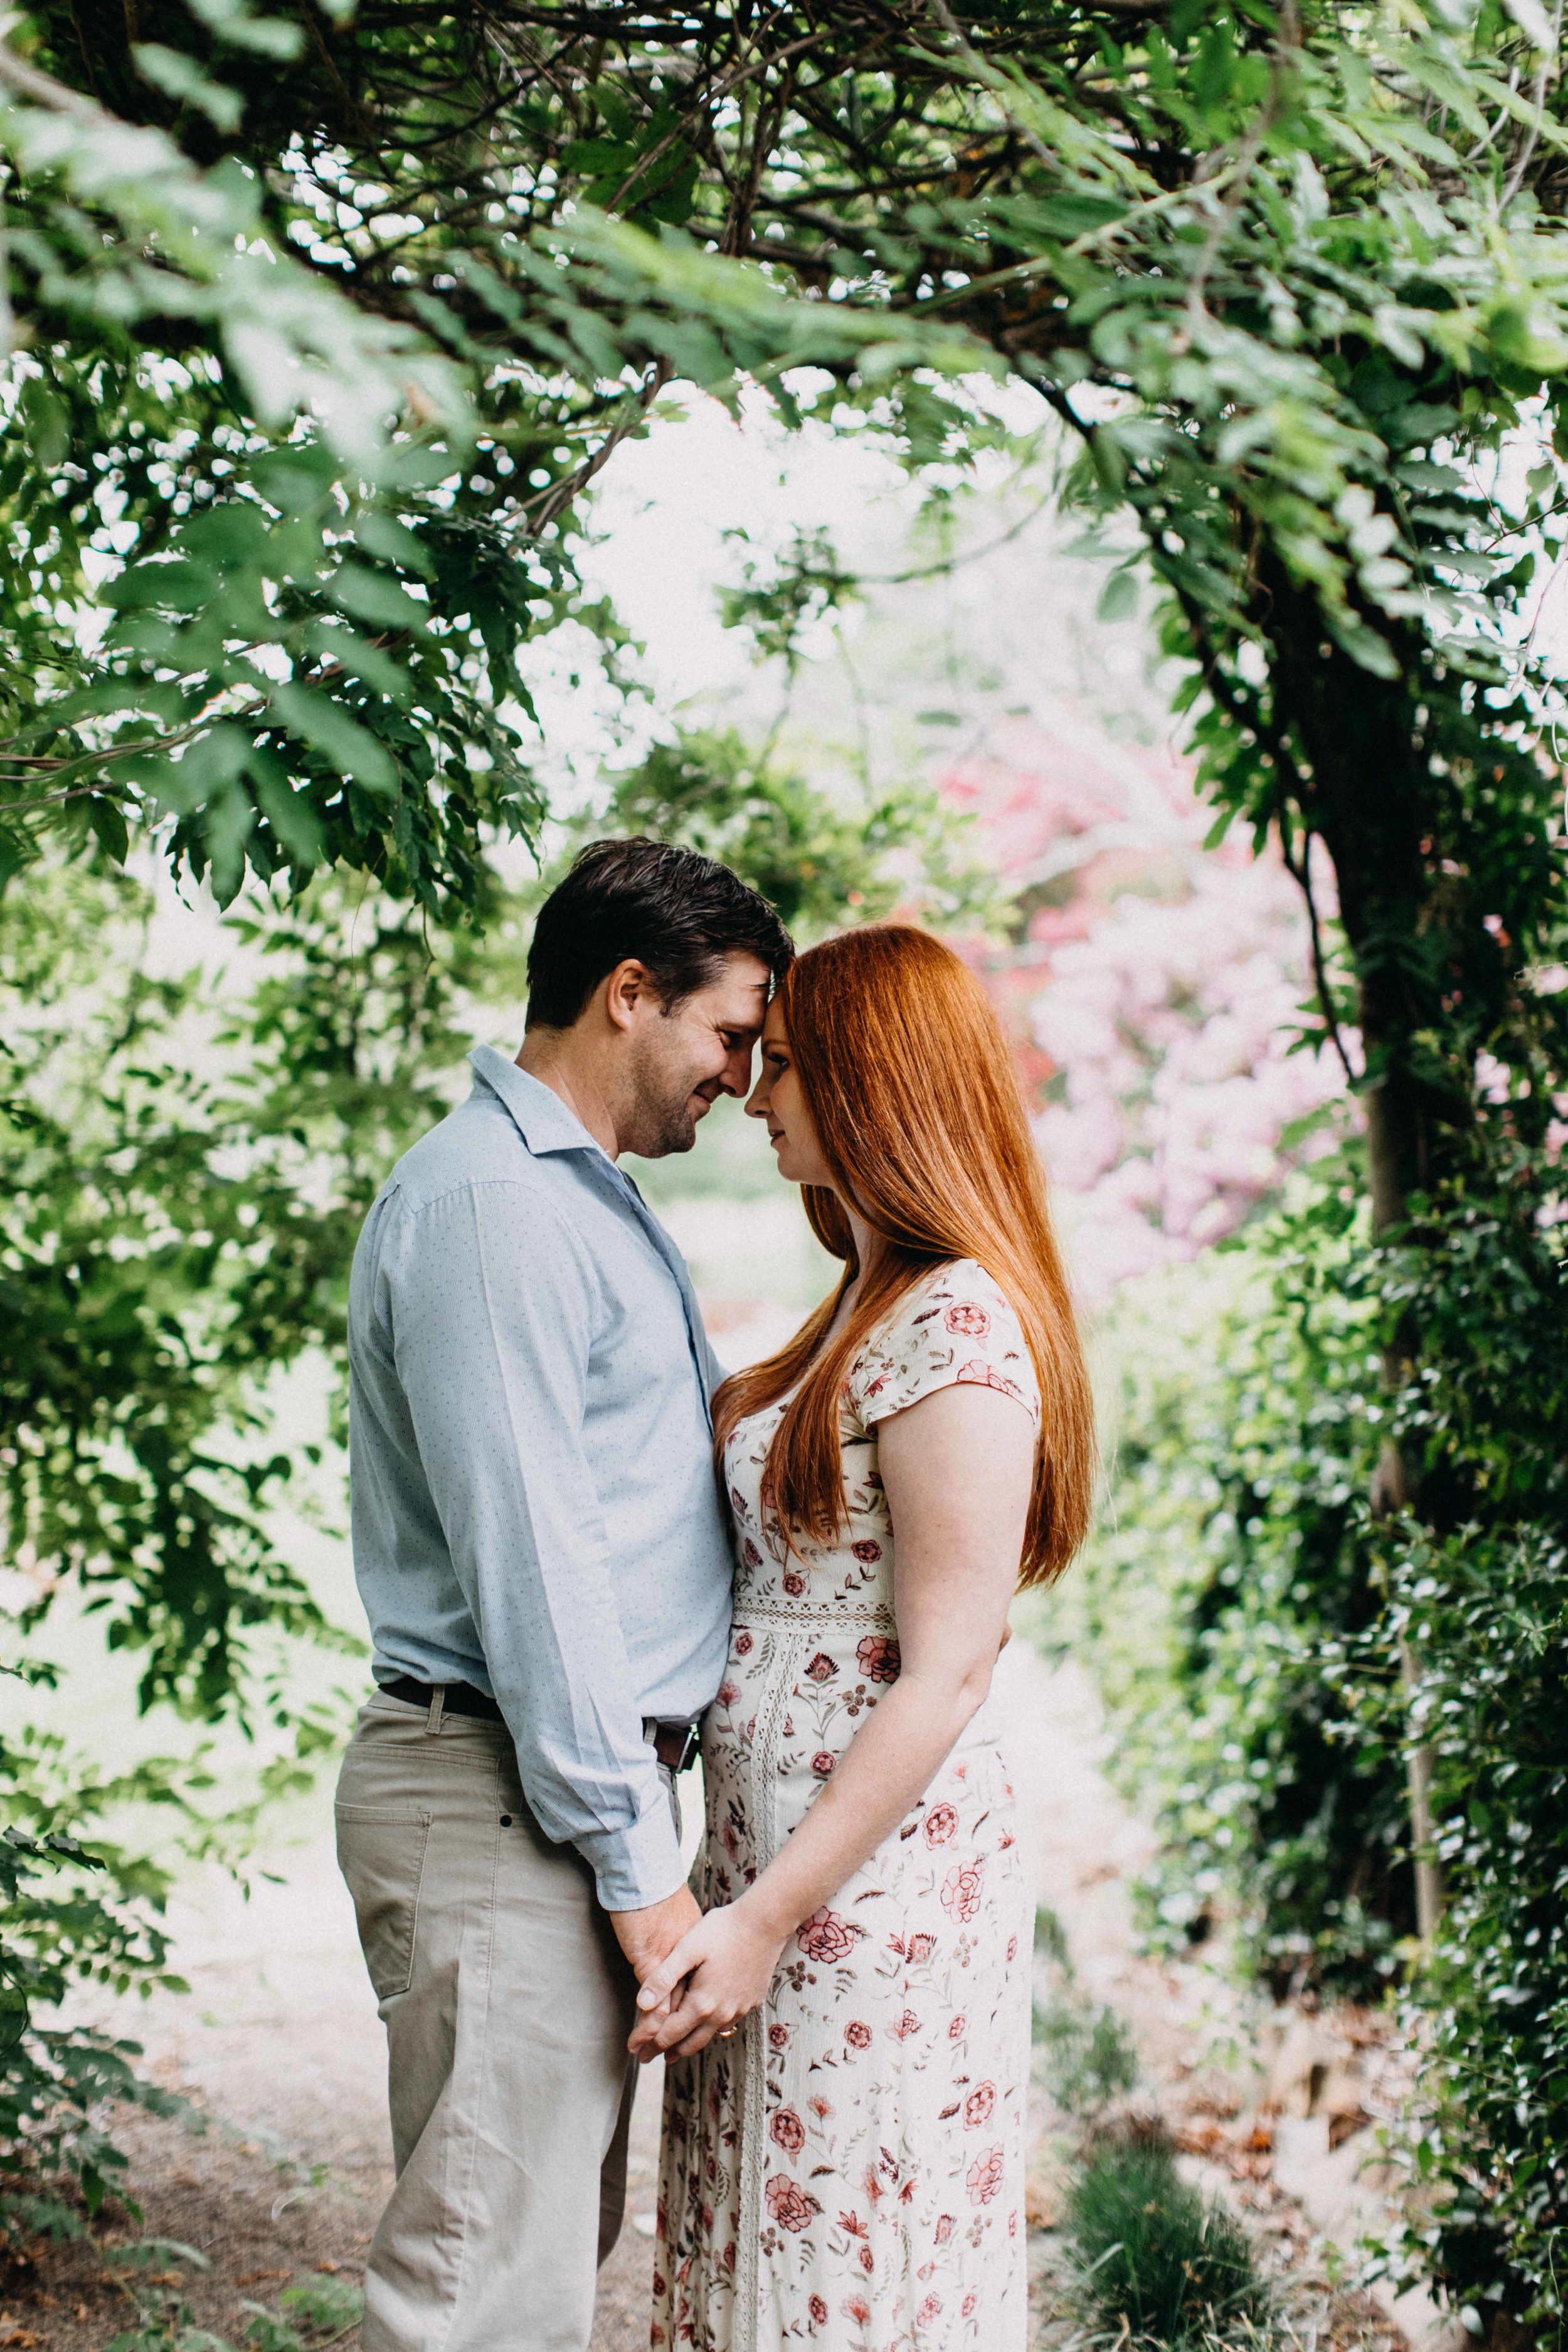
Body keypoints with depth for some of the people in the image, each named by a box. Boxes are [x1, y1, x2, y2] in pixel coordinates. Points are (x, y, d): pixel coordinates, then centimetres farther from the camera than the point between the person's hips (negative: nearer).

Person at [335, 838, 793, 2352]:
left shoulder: (590, 1196, 19)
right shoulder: (486, 1204, -15)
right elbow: (525, 1561, -19)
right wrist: (638, 1864, -18)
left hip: (584, 1783, 11)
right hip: (502, 1796, -11)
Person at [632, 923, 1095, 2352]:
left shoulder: (958, 1326, -16)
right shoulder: (870, 1304, 14)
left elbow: (945, 1676, -20)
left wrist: (767, 1915, -21)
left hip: (874, 1885, -9)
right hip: (778, 1845, 9)